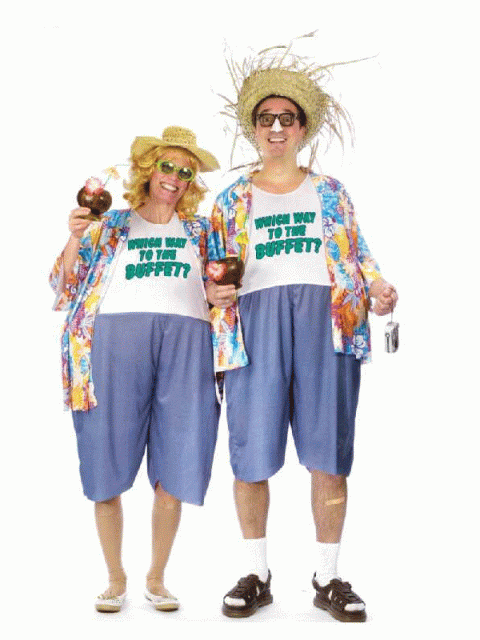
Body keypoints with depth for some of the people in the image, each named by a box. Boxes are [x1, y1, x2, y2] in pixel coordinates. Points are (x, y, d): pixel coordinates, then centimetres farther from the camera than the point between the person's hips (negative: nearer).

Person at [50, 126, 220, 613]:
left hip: (186, 339, 1)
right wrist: (75, 238, -5)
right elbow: (65, 285, 9)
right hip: (117, 334, -1)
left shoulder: (200, 230, 21)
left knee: (173, 472, 0)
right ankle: (115, 579, 14)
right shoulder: (110, 226, 16)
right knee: (107, 466, -2)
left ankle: (156, 578, 16)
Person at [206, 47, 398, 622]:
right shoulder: (232, 199, 19)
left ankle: (327, 578, 7)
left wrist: (377, 288, -4)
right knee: (252, 453, -3)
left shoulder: (329, 191, 20)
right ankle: (256, 575, 10)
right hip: (256, 318, 0)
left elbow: (358, 253, 16)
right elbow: (214, 269, 16)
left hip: (327, 317, 0)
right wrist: (212, 291, -7)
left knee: (329, 454, -3)